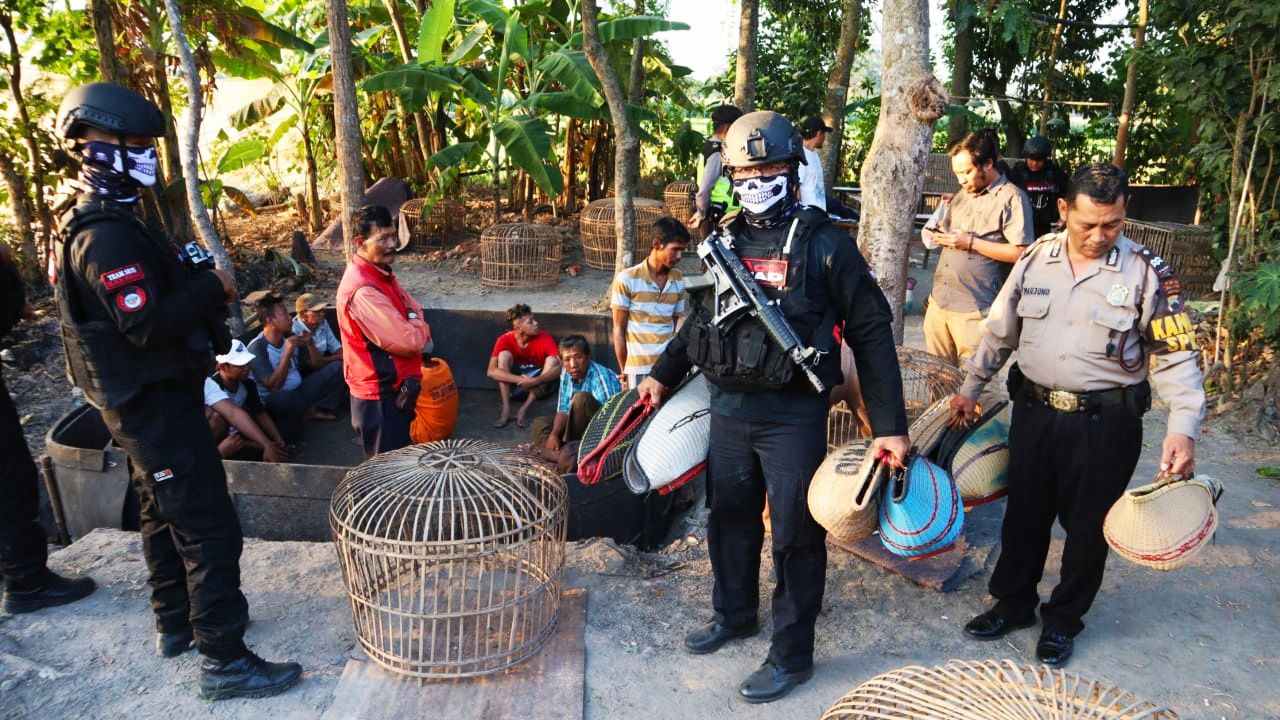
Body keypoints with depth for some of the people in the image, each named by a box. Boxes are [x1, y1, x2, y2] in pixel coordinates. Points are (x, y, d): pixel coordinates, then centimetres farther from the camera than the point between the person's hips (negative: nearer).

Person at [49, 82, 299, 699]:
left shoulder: (92, 223, 11)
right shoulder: (107, 236, -22)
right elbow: (147, 325, -28)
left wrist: (191, 275, 3)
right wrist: (214, 288, -18)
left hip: (143, 400, 11)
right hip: (155, 404, -11)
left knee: (164, 514, 21)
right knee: (209, 528, -7)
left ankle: (175, 623, 36)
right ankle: (222, 659, 1)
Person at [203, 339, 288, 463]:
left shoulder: (247, 385, -8)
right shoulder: (211, 384, -31)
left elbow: (261, 414, -4)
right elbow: (234, 414, -46)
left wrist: (278, 440, -23)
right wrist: (267, 445, -56)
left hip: (228, 434, 6)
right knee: (219, 415, -36)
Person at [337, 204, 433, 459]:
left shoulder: (381, 273, 5)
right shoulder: (363, 290, -27)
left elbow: (412, 307, 15)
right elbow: (407, 341, -28)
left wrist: (414, 328, -7)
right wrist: (421, 329, -7)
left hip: (394, 390, 10)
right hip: (380, 397, -10)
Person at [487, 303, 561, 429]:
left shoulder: (545, 338, -17)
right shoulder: (505, 340, -16)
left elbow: (562, 367, -28)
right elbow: (491, 372, -26)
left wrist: (535, 381, -42)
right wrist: (520, 380, -39)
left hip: (539, 387, 0)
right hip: (513, 386, 0)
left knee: (552, 360, -25)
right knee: (504, 354, -22)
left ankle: (524, 409, -27)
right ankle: (506, 409, -27)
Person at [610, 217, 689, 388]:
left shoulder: (678, 281, 10)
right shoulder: (627, 279, -3)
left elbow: (675, 326, 14)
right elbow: (619, 331, 0)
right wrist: (624, 371, 0)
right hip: (639, 370, -4)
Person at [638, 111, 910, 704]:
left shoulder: (825, 244, -8)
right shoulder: (725, 241, 7)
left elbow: (871, 333, -8)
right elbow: (700, 317, 20)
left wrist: (889, 426, -11)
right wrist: (663, 375, 22)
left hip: (794, 416, -5)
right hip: (728, 409, 5)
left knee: (795, 535, 5)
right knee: (729, 518, 19)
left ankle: (792, 655, 22)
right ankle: (734, 613, 43)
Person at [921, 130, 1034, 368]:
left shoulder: (1011, 199, -7)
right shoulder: (963, 195, 18)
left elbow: (1020, 253, -16)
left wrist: (971, 243, -17)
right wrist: (938, 234, 7)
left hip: (973, 311, -7)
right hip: (939, 302, 7)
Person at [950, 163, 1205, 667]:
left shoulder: (1147, 272, -9)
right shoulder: (1037, 258, 1)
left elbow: (1176, 356, -9)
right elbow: (1000, 331, 11)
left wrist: (1182, 429, -20)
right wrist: (970, 387, 14)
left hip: (1105, 422, -3)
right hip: (1034, 411, 3)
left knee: (1086, 525, 10)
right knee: (1024, 513, 15)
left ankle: (1064, 619, 31)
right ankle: (1013, 602, 35)